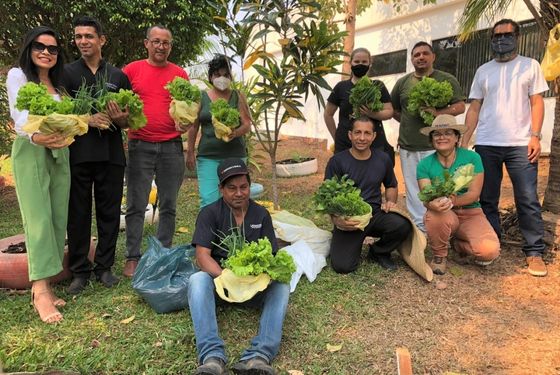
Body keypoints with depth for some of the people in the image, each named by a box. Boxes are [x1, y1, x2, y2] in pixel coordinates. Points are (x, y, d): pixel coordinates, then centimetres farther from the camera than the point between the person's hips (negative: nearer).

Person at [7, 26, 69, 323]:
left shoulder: (58, 82, 19)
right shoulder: (17, 75, 1)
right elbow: (19, 117, -13)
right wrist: (36, 137, -33)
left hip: (59, 154, 6)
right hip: (30, 152, -6)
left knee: (58, 219, 1)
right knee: (38, 219, -14)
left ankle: (44, 284, 6)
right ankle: (40, 292, -16)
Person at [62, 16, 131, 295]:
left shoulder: (118, 76, 12)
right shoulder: (67, 73, 7)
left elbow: (128, 121, 13)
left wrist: (119, 118, -10)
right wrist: (88, 119, -15)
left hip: (111, 154, 2)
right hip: (78, 153, -1)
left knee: (109, 211, 5)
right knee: (78, 213, 3)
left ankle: (104, 266, 17)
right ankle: (79, 271, 14)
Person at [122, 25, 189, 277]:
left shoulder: (180, 74, 9)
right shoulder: (132, 70, 6)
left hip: (172, 146, 2)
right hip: (140, 146, -1)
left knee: (168, 206, 6)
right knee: (136, 206, 1)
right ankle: (132, 258, 11)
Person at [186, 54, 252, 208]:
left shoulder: (238, 97, 8)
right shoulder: (201, 97, 8)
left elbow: (247, 125, 1)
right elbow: (194, 127, 7)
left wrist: (235, 133, -20)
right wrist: (190, 153, 1)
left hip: (235, 156, 1)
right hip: (208, 156, 0)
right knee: (209, 200, -8)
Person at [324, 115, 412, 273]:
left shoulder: (383, 159, 6)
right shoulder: (337, 161, -6)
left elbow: (391, 186, 24)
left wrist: (390, 202, 1)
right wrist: (336, 219, -25)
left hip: (376, 213, 4)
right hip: (348, 219, -3)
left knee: (403, 225, -28)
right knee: (342, 266, -22)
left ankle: (378, 252, 5)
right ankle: (354, 245, 16)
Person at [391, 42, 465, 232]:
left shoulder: (447, 79, 3)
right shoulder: (402, 82, 12)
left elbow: (460, 106, -2)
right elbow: (392, 109, 20)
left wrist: (437, 113, -18)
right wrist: (408, 122, 9)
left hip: (435, 146, -3)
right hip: (408, 146, 4)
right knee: (413, 191, 8)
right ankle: (419, 228, 19)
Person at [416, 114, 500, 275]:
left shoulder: (472, 158, -5)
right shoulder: (424, 165, -3)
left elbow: (474, 194, -10)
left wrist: (453, 200, -31)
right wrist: (433, 204, -38)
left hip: (470, 213, 1)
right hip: (443, 214, 0)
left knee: (490, 250, -26)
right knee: (435, 215, -38)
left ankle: (459, 244, 12)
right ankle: (439, 255, -5)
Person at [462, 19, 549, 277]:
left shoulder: (530, 66, 9)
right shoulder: (483, 71, 13)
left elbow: (537, 103, 3)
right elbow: (474, 108, 10)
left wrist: (535, 136, -9)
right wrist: (464, 140, 1)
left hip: (521, 144, -2)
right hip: (486, 145, 2)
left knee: (528, 200, -3)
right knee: (487, 200, 6)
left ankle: (534, 252, 5)